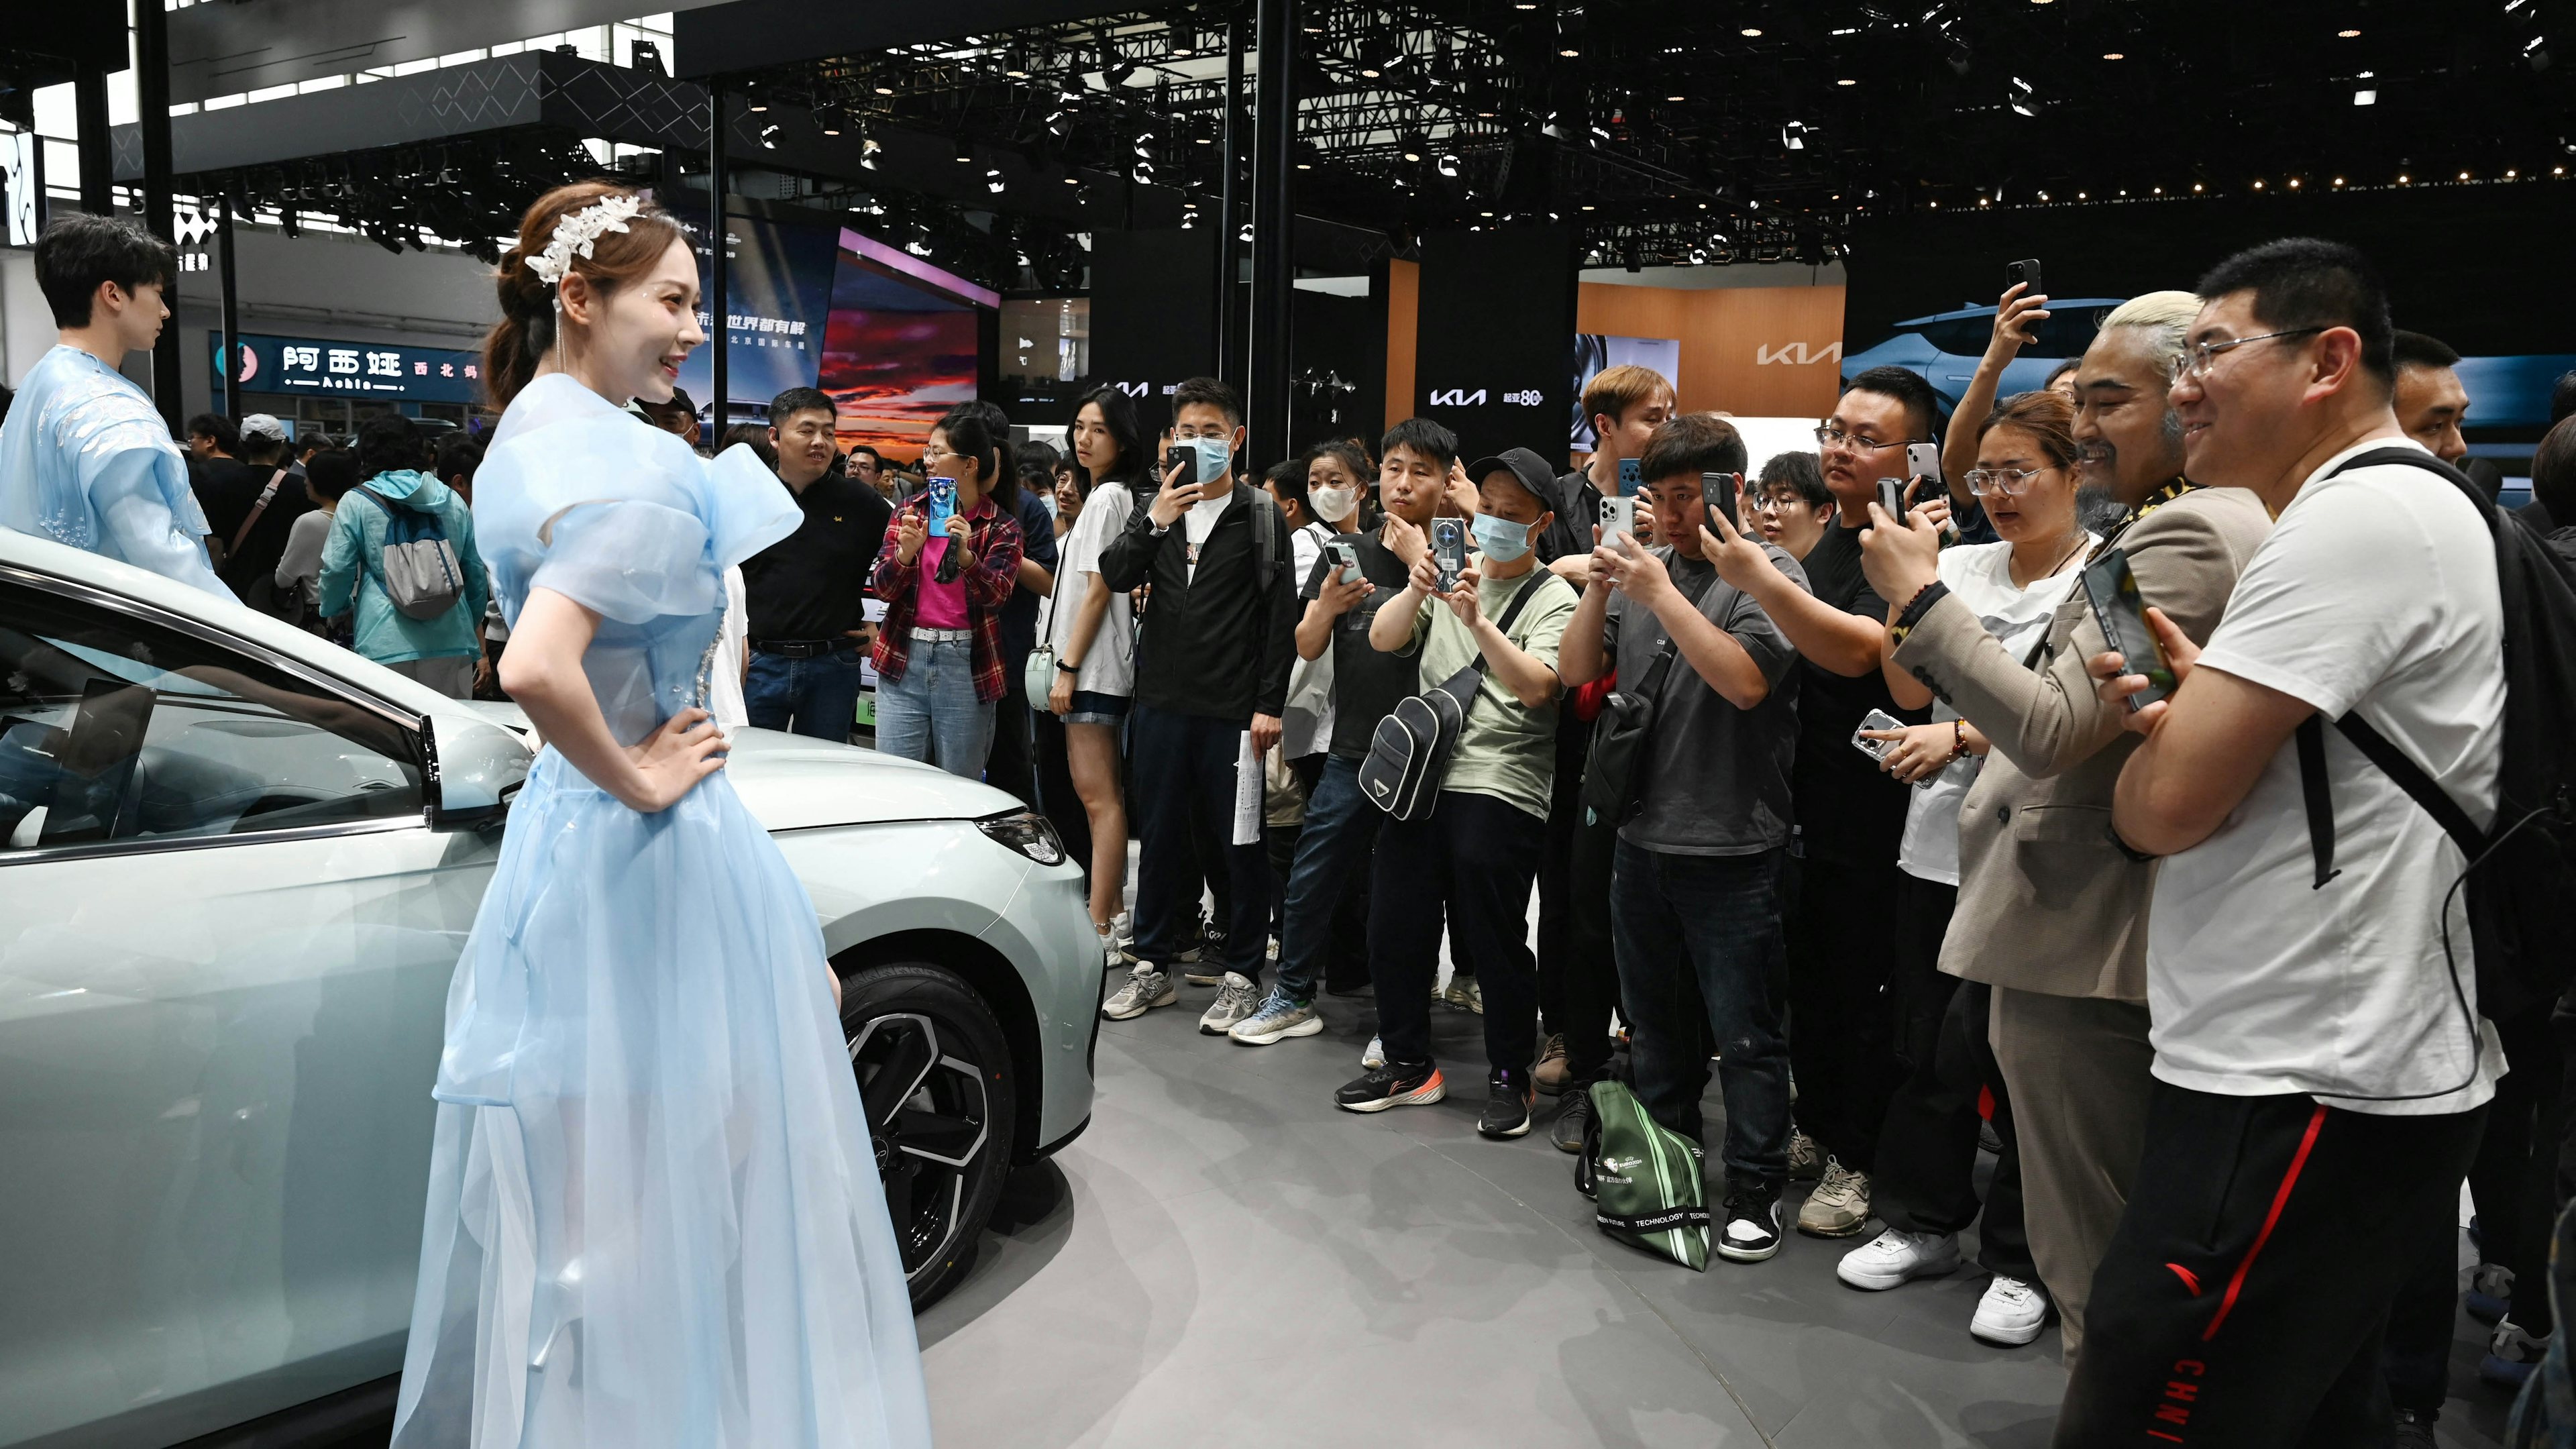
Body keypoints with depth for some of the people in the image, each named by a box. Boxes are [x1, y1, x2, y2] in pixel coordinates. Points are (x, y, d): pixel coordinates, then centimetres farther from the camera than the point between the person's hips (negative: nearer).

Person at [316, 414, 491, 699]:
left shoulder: (356, 503, 3)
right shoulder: (453, 502, 13)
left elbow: (336, 570, 3)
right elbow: (477, 575, 16)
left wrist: (334, 608, 24)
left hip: (385, 647, -3)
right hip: (452, 646, 3)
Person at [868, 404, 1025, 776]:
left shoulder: (1001, 526, -1)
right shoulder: (910, 511, 8)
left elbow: (995, 595, -13)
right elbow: (883, 588, 3)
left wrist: (965, 556, -31)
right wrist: (905, 553, -18)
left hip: (966, 665, -2)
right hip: (903, 661, 2)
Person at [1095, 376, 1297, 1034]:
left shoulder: (1260, 517, 0)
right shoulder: (1156, 511, 13)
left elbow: (1282, 617, -5)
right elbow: (1114, 576, -2)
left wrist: (1270, 704, -11)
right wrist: (1154, 522, -16)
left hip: (1233, 710, -4)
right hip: (1162, 703, 4)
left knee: (1239, 843, 3)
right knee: (1159, 836, 11)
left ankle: (1242, 974, 15)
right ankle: (1154, 967, 23)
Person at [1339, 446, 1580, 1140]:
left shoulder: (1553, 597, 0)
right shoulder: (1454, 573, 15)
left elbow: (1536, 687, -15)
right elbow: (1382, 638, 2)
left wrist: (1479, 622, -26)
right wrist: (1417, 590, -17)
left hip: (1500, 789, -5)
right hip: (1419, 775, 5)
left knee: (1492, 940, -2)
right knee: (1395, 929, 9)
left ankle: (1510, 1077, 16)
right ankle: (1409, 1063, 25)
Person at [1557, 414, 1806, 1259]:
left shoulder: (1766, 574, -7)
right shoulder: (1646, 568, 10)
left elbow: (1746, 680, -21)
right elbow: (1578, 672, 7)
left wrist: (1661, 595, -19)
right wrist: (1600, 590, -8)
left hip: (1731, 850, -6)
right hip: (1642, 839, 6)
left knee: (1744, 1034, 3)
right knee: (1655, 1025, 19)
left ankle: (1755, 1192, 16)